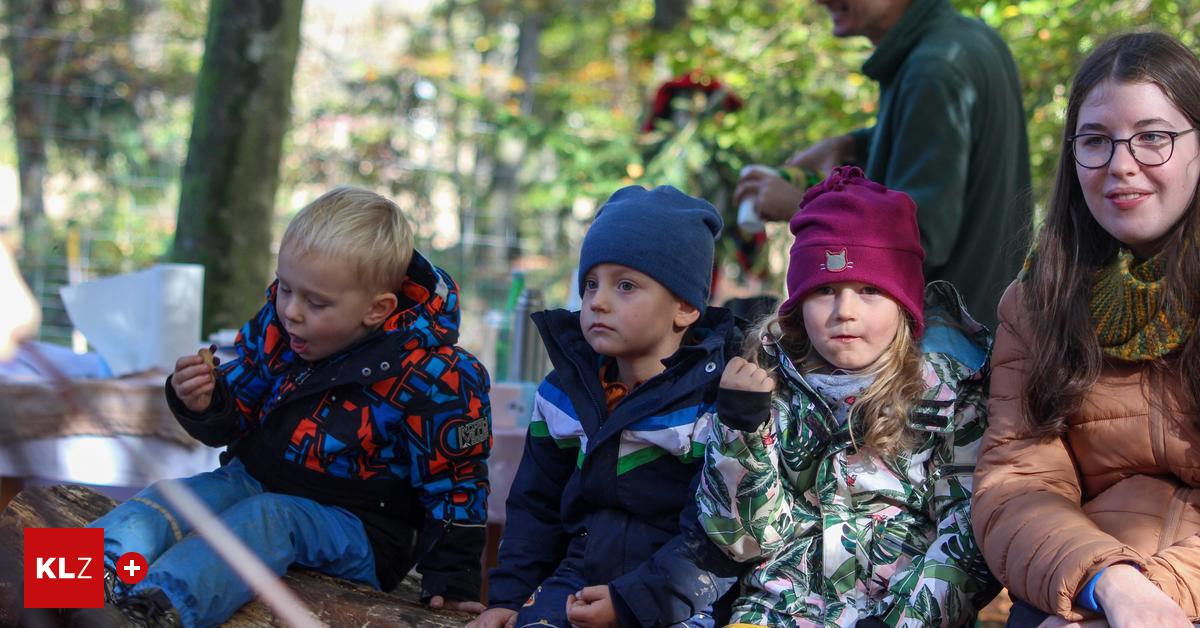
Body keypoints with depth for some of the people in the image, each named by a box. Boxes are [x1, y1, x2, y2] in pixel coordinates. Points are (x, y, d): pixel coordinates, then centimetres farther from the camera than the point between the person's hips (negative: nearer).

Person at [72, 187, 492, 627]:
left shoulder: (427, 376, -17)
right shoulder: (275, 324, -3)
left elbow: (454, 483, -7)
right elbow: (234, 420, 9)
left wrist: (452, 582, -6)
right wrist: (202, 406, -14)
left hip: (353, 524, -6)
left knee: (267, 518, -34)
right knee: (170, 499, -19)